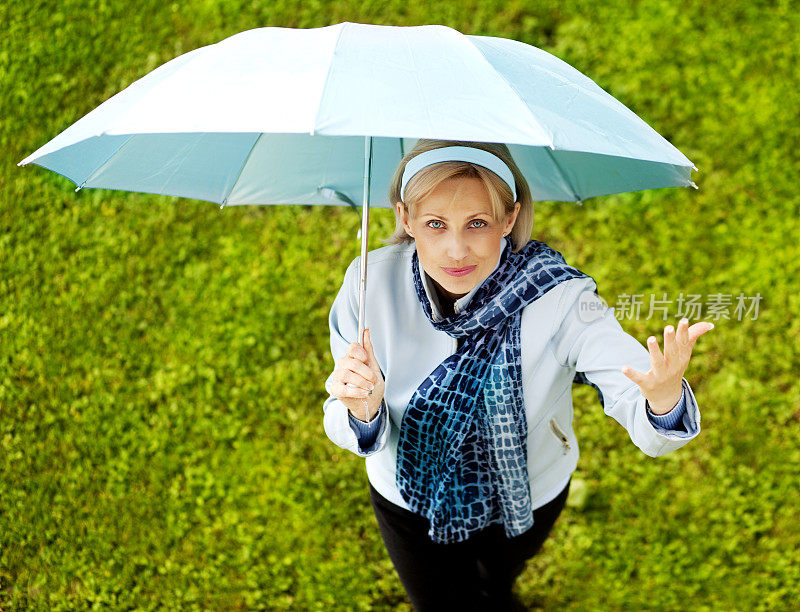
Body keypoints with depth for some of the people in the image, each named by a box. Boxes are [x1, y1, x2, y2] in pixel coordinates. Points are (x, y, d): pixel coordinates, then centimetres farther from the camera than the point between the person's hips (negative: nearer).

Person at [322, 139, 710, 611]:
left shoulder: (558, 296, -33)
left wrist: (665, 398, -64)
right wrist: (364, 412, -43)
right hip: (410, 499, 0)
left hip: (528, 497, 1)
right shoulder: (371, 283, -28)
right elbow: (364, 438, -19)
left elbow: (651, 432, -39)